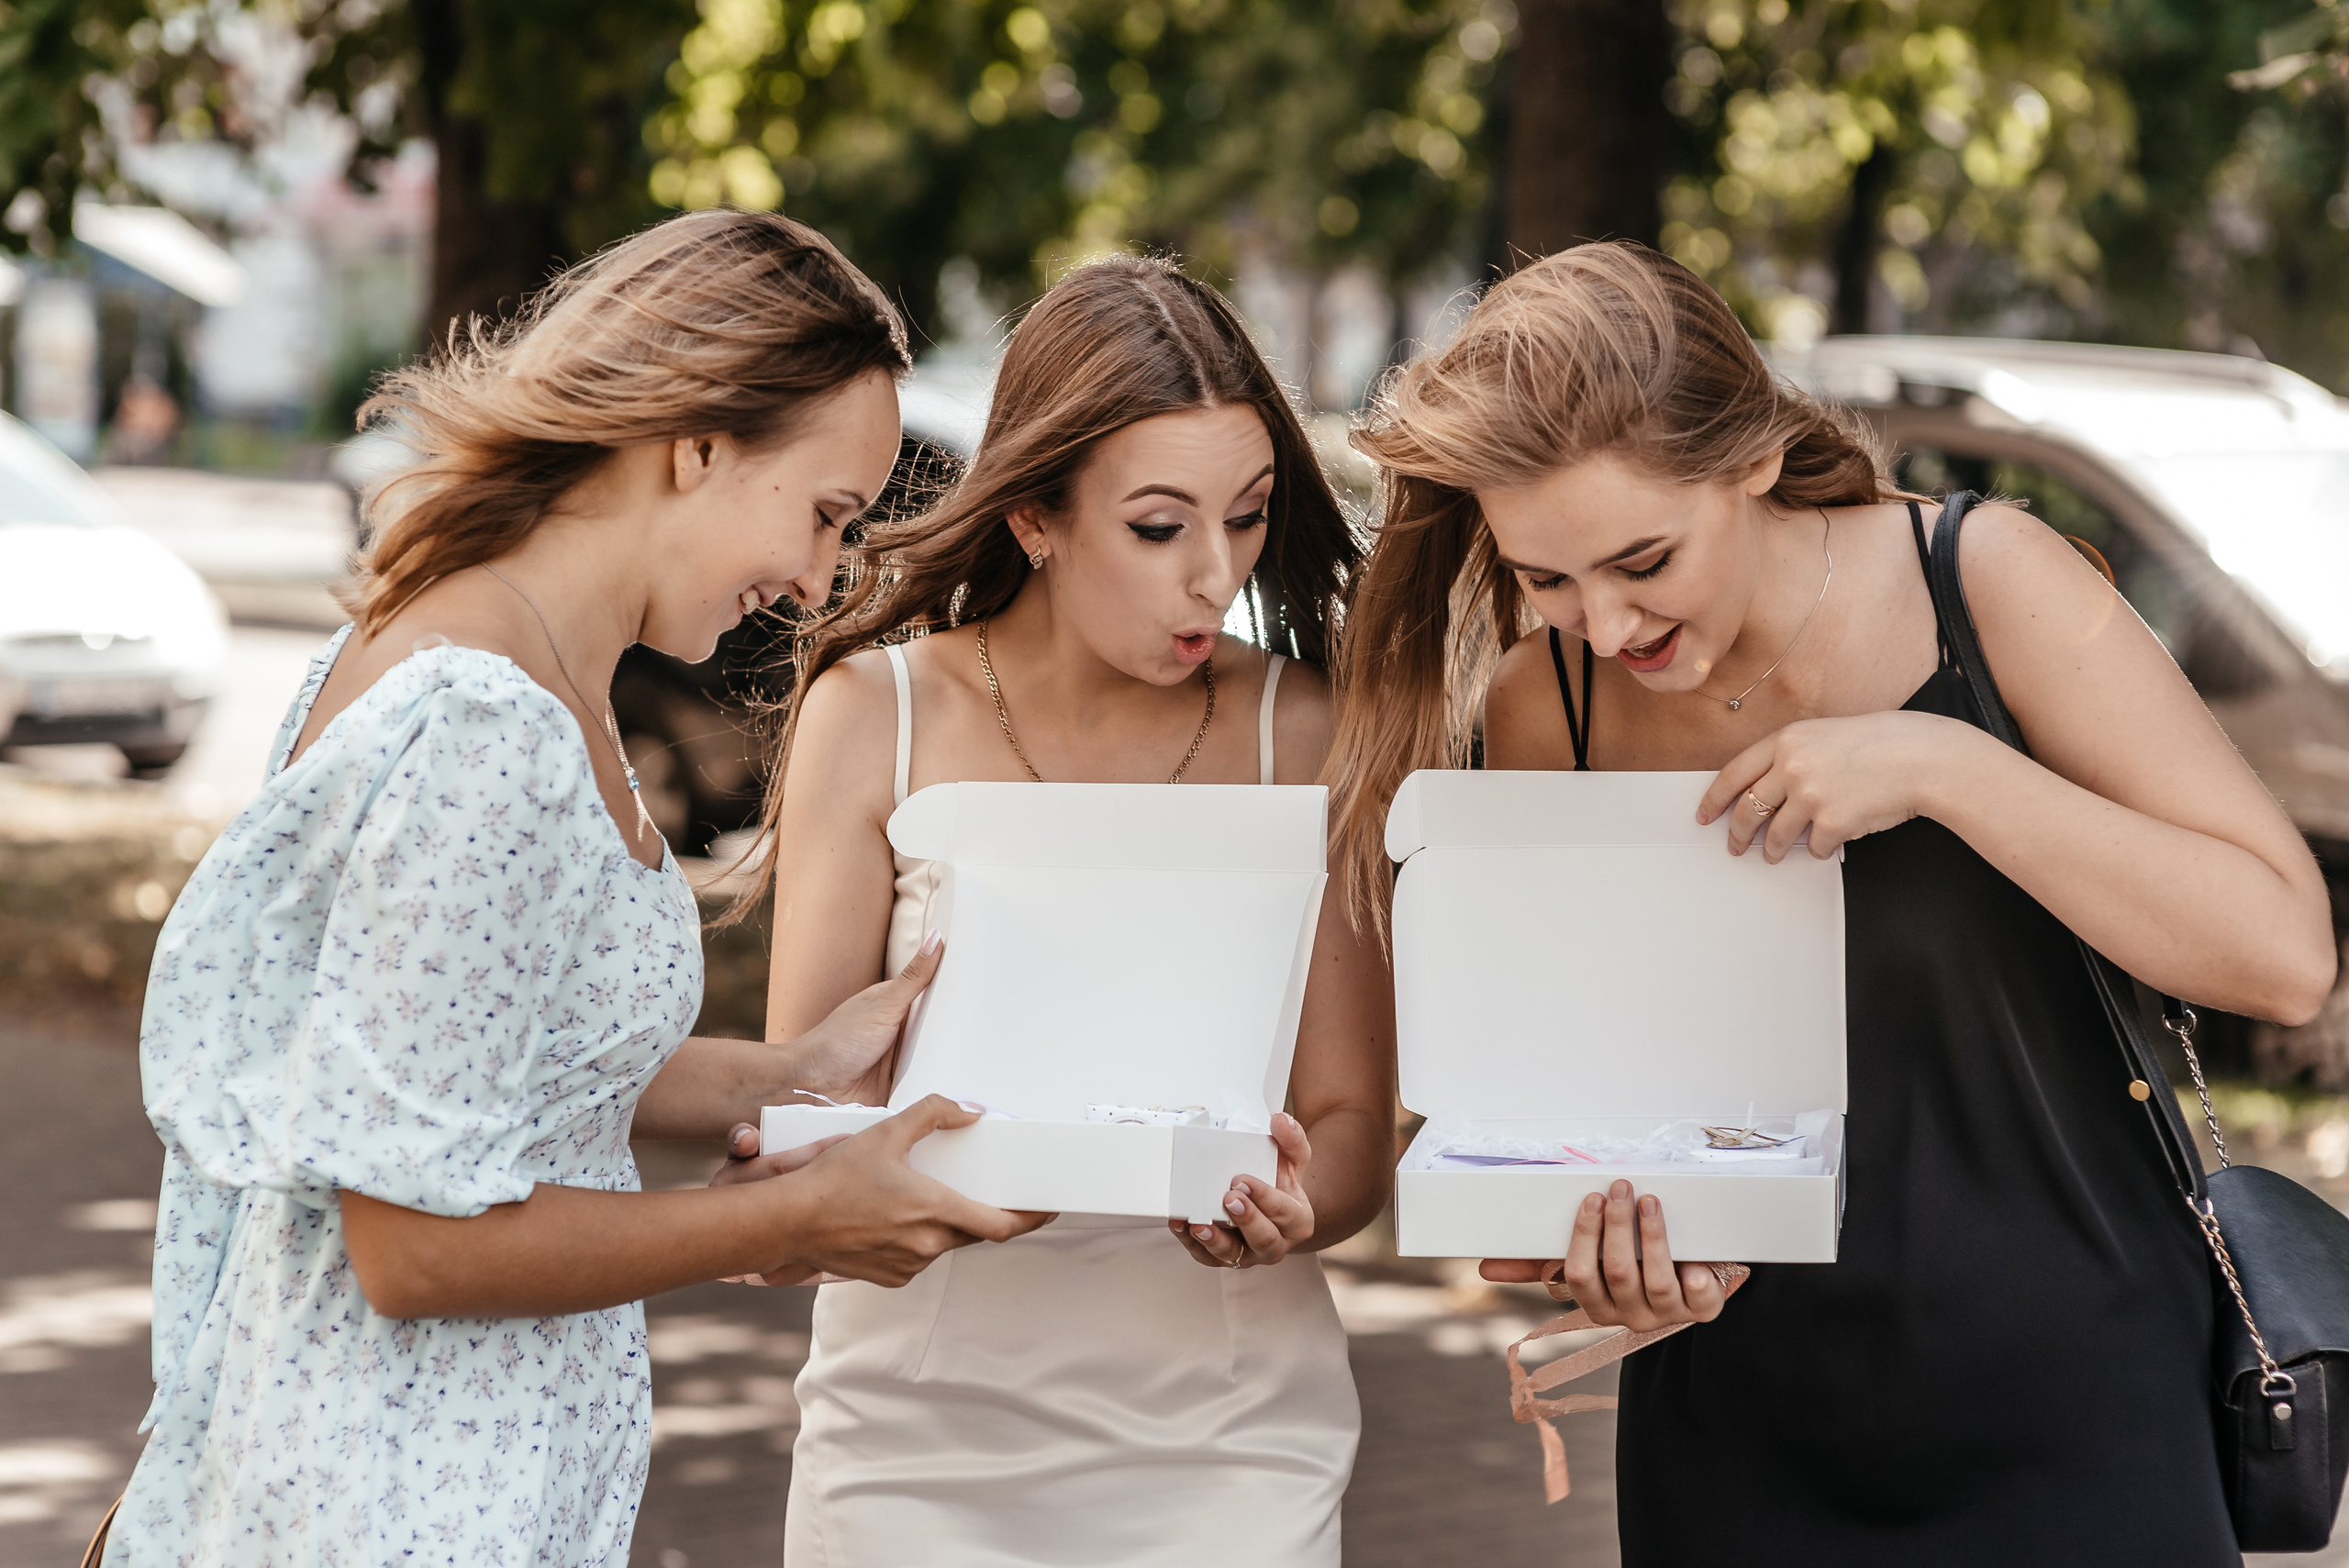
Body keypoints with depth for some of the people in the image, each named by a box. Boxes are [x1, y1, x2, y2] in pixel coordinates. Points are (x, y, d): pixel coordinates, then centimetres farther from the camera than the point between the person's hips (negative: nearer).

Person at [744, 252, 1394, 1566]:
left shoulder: (1300, 732, -1)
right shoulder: (878, 714, -2)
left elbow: (1355, 1127, -1)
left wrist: (1287, 1207, -24)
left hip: (1220, 1432, 0)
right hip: (925, 1425, 0)